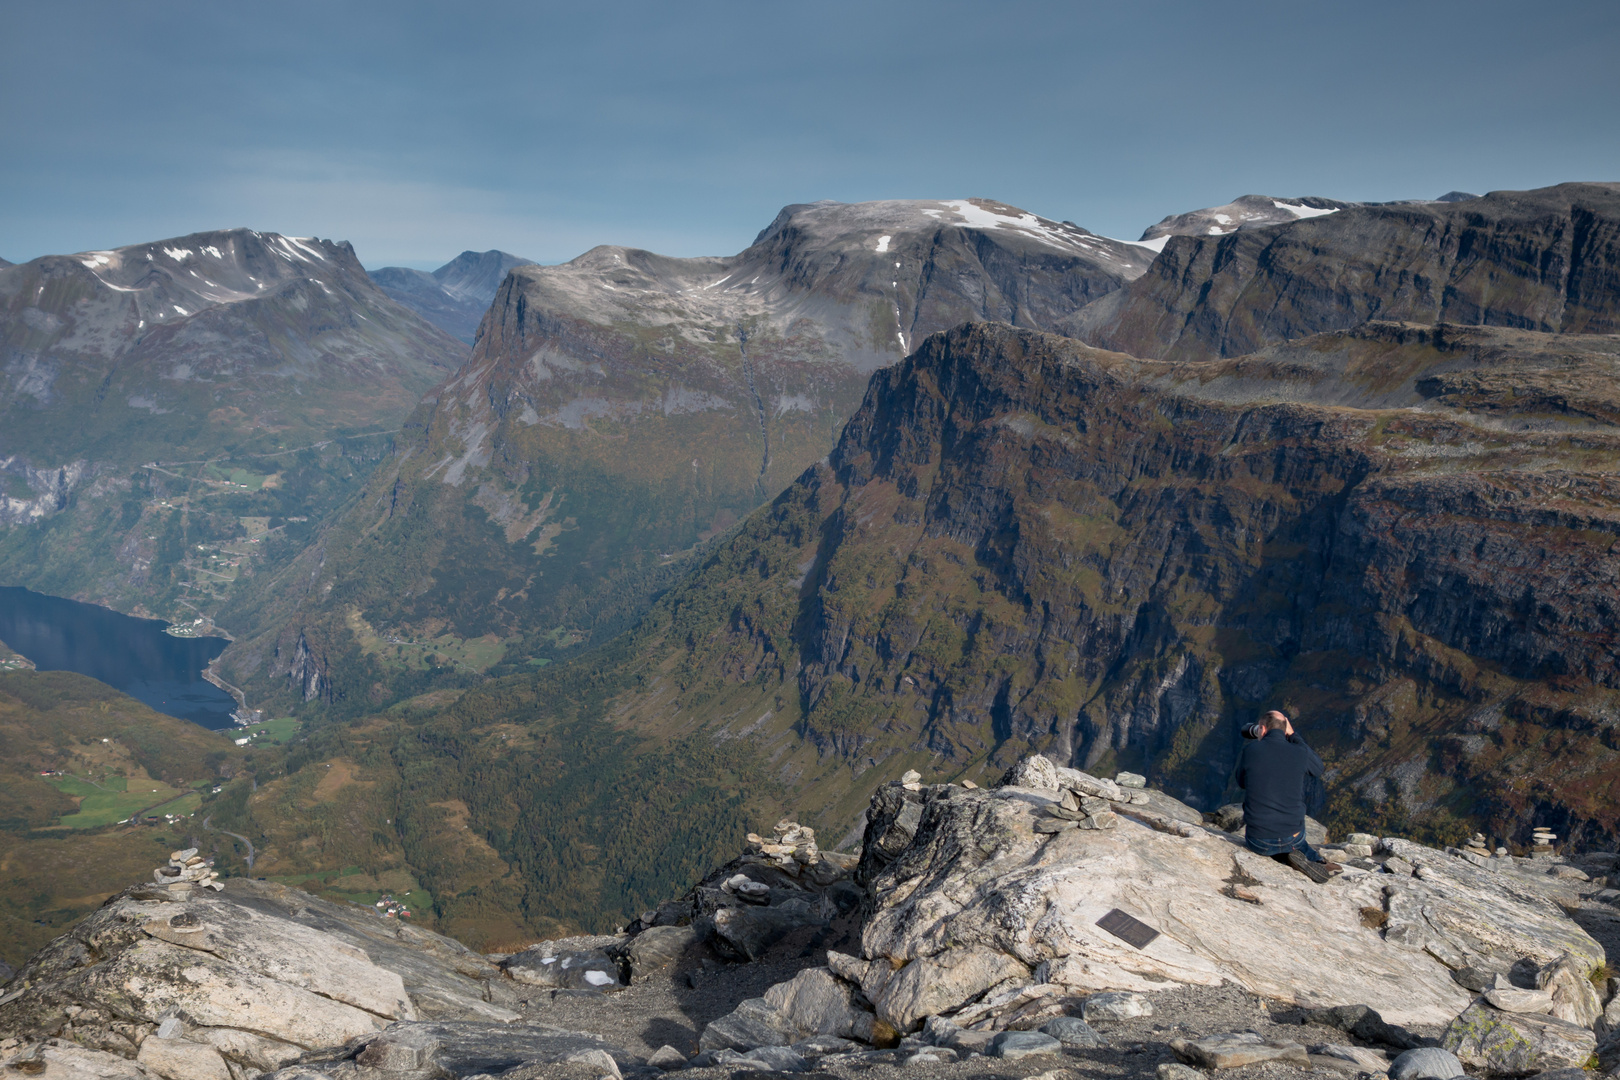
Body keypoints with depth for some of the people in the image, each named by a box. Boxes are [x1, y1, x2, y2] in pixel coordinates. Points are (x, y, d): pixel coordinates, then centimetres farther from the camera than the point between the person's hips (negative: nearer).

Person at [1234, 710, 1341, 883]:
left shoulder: (1249, 750, -8)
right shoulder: (1300, 753, -6)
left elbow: (1241, 783, 9)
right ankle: (1315, 859, 11)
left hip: (1258, 842, -3)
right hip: (1293, 837, 3)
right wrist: (1293, 736, 17)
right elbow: (1319, 768, 18)